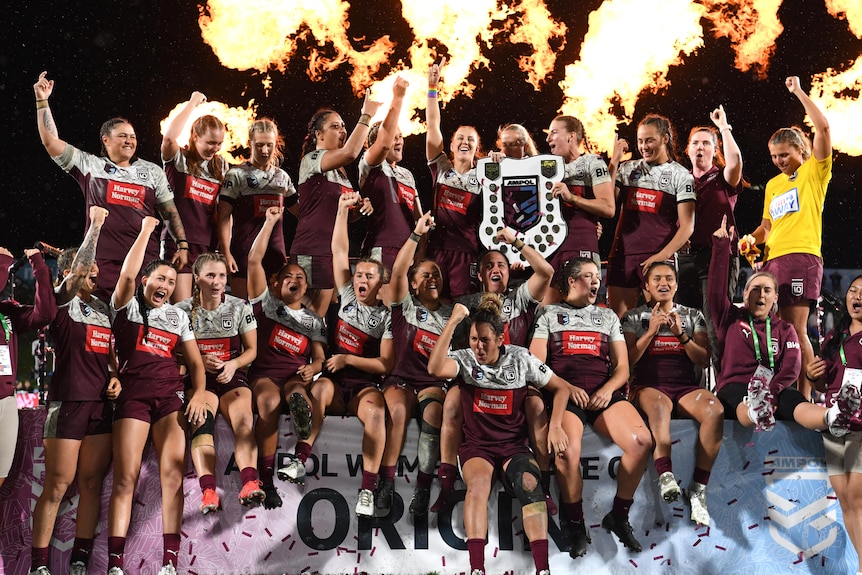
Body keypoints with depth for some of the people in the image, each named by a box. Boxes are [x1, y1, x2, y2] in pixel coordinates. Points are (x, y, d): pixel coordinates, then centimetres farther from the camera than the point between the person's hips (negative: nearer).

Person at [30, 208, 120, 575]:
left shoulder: (102, 308, 18)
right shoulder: (63, 303, -1)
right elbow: (80, 265, -16)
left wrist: (115, 376, 6)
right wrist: (96, 224, -11)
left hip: (101, 403, 6)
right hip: (67, 403, -6)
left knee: (91, 482, 6)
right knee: (57, 486, -6)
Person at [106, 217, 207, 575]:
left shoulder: (178, 316, 19)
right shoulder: (127, 306, 10)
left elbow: (195, 361, 16)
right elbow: (127, 273, -9)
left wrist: (199, 393, -2)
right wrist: (146, 230, -2)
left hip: (171, 394, 3)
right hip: (132, 394, -3)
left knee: (173, 475, -13)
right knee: (126, 477, -12)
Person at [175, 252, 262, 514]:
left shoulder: (240, 307, 6)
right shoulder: (183, 311, 3)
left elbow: (252, 350, 10)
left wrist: (233, 364, -11)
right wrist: (198, 360, -12)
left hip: (233, 377, 1)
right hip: (198, 380, -1)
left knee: (243, 418, -30)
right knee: (202, 421, -33)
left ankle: (249, 483, -50)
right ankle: (208, 490, -50)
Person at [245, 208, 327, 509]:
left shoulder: (314, 320, 22)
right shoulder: (267, 303, 15)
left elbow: (319, 358, 17)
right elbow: (254, 260, 6)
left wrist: (311, 369, -9)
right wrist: (271, 222, 7)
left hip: (297, 376, 2)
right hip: (265, 374, -2)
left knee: (299, 396, -36)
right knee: (269, 402, -37)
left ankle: (300, 461, -64)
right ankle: (267, 481, -41)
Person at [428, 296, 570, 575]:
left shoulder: (520, 359, 2)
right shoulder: (465, 359, -1)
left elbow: (561, 387, 9)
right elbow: (435, 369, -24)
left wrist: (555, 425, -5)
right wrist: (453, 321, -25)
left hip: (514, 445, 1)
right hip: (476, 445, -1)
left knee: (529, 483, -32)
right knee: (478, 481, -35)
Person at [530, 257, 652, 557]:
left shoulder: (608, 317, 25)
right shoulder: (549, 314, 16)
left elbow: (622, 366, 17)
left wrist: (608, 390, -4)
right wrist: (567, 387, -9)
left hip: (603, 394, 3)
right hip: (564, 394, -3)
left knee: (642, 441, -27)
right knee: (568, 450, -35)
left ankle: (619, 517, -7)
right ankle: (576, 527, -14)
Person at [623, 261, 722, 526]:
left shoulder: (693, 316, 19)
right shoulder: (634, 317, 15)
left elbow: (704, 360, 10)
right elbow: (628, 360, 4)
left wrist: (681, 335, -4)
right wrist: (651, 331, -4)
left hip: (686, 387, 2)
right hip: (648, 386, -2)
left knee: (714, 409, -33)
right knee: (658, 404, -41)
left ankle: (698, 487, -32)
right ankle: (665, 475, -56)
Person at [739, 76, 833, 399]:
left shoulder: (814, 172, 4)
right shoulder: (773, 184, 23)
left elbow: (823, 128, -10)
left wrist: (799, 92, -5)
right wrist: (753, 238, 7)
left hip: (801, 257, -7)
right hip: (772, 259, 7)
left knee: (795, 329, -13)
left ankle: (804, 397, -10)